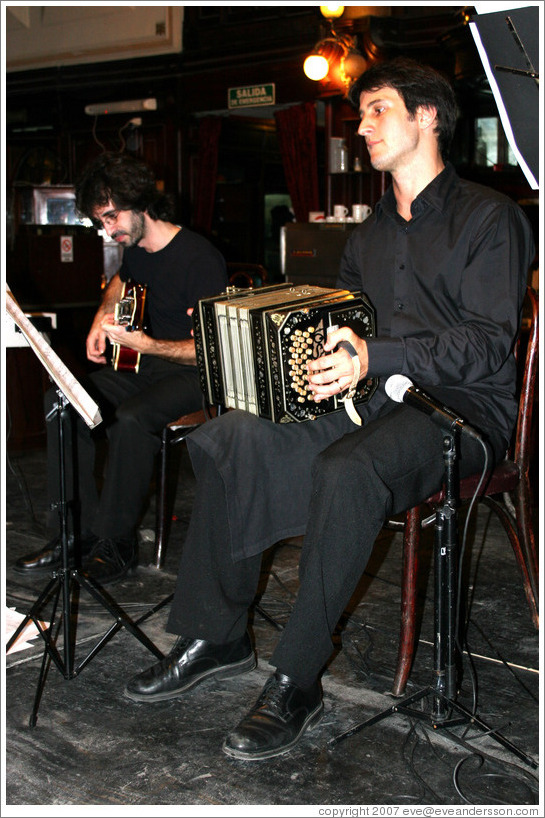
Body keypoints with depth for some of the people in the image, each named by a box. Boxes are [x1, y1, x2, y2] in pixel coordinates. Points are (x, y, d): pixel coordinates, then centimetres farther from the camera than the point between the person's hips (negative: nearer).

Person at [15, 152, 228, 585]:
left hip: (195, 374, -8)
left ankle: (116, 543, -17)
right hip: (145, 366, 8)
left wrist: (143, 344, -30)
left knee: (130, 418, -35)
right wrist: (101, 321, 14)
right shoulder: (135, 249, 7)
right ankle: (78, 530, -6)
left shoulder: (199, 258, -19)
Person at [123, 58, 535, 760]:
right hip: (372, 396, 7)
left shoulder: (489, 216, -1)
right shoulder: (368, 235, 22)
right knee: (226, 435, -16)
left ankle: (297, 683, -23)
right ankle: (216, 635, -6)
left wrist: (375, 355, -27)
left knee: (346, 470, -38)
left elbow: (488, 345, -13)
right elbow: (335, 332, 23)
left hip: (462, 410, -6)